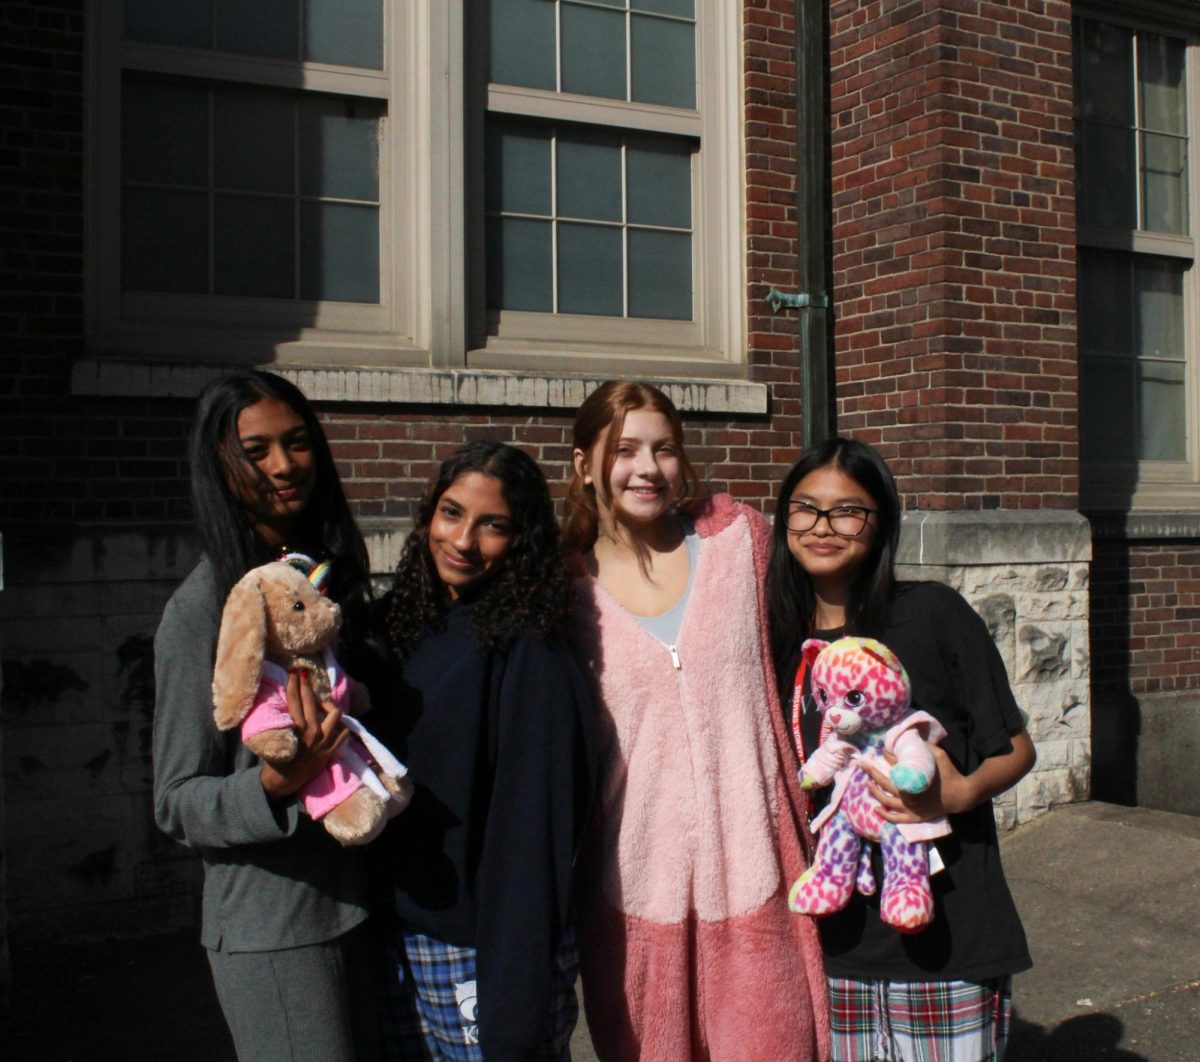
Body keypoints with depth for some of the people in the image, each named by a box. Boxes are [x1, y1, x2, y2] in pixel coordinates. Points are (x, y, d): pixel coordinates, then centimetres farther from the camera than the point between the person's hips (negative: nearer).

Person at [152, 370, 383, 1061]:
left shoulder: (335, 578, 5)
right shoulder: (202, 608, -13)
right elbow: (178, 803, -11)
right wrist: (275, 784, -28)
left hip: (357, 903, 6)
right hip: (271, 926, -6)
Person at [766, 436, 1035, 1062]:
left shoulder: (933, 613, -7)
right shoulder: (781, 638, 5)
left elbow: (1015, 749, -2)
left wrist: (961, 794, -19)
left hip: (945, 933, -3)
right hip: (836, 937, 4)